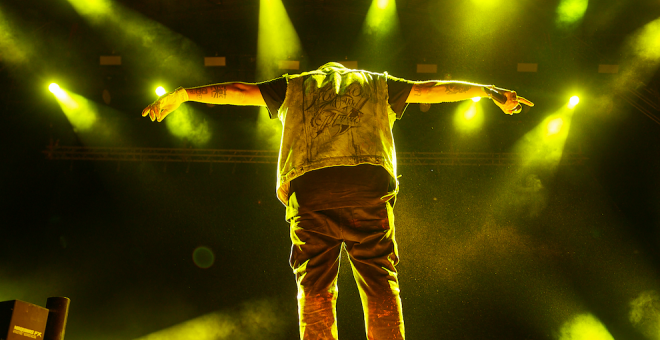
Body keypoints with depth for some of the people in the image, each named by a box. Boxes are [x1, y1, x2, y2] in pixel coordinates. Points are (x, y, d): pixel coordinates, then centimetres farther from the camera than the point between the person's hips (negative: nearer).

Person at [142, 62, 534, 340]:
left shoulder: (295, 85, 28)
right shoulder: (376, 83, 27)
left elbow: (236, 91, 30)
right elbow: (433, 89, 29)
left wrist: (181, 94, 41)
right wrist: (491, 91, 39)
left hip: (308, 186, 1)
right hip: (369, 184, 0)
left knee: (315, 286, 5)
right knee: (380, 281, 1)